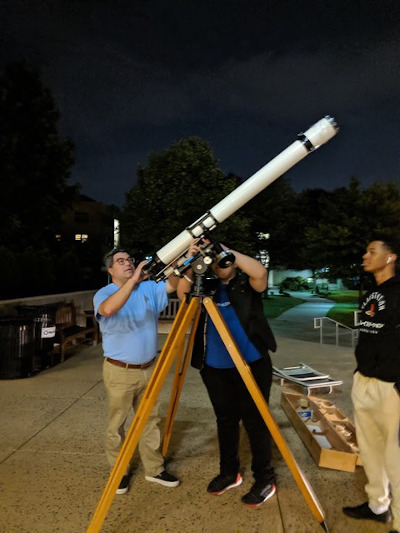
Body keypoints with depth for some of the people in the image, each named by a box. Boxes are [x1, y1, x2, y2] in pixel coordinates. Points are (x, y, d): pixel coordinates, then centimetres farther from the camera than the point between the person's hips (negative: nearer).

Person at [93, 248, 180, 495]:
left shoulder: (148, 287, 4)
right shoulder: (104, 293, -9)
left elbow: (172, 285, -9)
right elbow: (108, 309, -32)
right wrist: (133, 280, -39)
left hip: (149, 368, 4)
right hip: (120, 371, -4)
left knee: (152, 420, 14)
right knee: (117, 424, 10)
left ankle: (155, 468, 29)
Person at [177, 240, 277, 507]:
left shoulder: (247, 284, -2)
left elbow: (260, 272, -23)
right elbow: (182, 292, -6)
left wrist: (227, 251, -23)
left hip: (252, 365, -4)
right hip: (214, 368, 5)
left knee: (255, 422, 4)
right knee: (225, 420, 16)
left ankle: (265, 479, 20)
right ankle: (229, 472, 33)